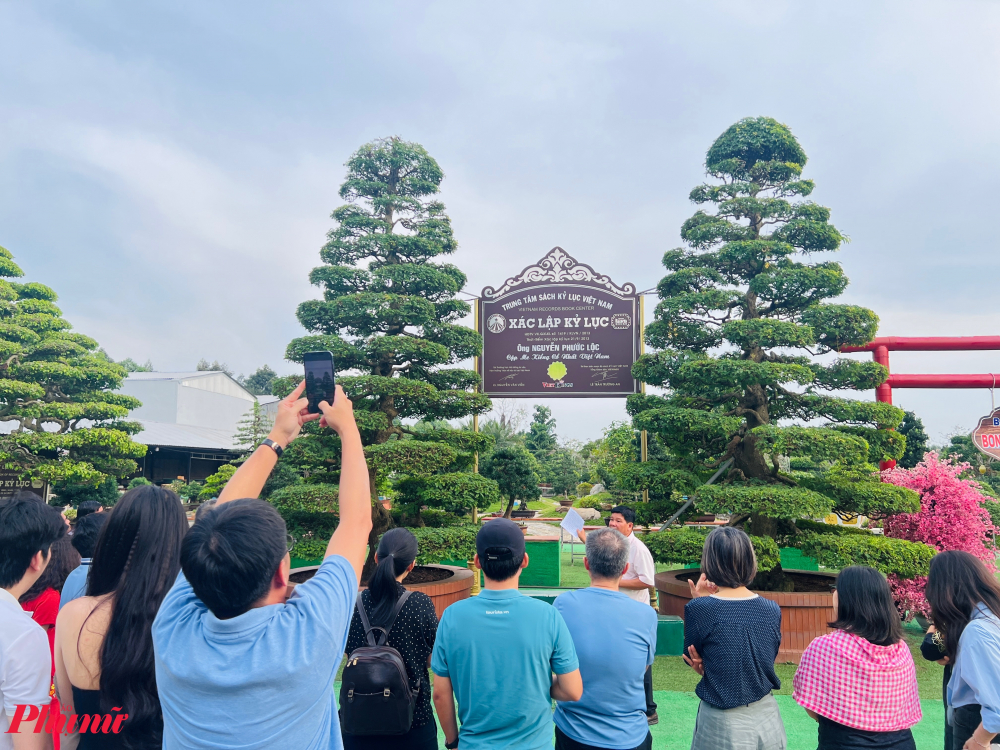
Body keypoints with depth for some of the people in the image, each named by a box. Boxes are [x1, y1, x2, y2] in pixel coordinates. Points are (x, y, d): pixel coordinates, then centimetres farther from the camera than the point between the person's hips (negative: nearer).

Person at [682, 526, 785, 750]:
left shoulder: (700, 608, -19)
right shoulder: (772, 610, -6)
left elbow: (690, 656, -2)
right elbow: (764, 661, 6)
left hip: (724, 724, -4)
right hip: (767, 717, 4)